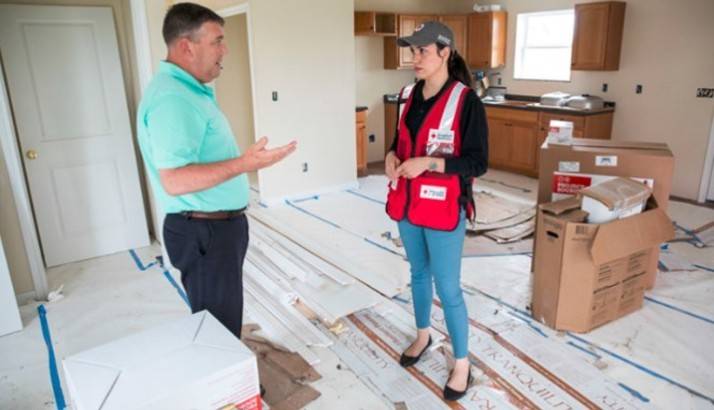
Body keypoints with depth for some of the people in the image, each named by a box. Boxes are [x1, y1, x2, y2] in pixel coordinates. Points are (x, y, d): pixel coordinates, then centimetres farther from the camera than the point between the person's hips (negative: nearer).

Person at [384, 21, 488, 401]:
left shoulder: (466, 101, -15)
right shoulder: (408, 95, 5)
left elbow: (478, 162, -16)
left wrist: (428, 163, -26)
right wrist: (391, 156, -7)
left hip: (444, 209, -6)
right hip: (407, 204, 7)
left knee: (448, 288, 3)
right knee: (418, 273, 22)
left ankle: (462, 364, 24)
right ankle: (422, 336, 45)